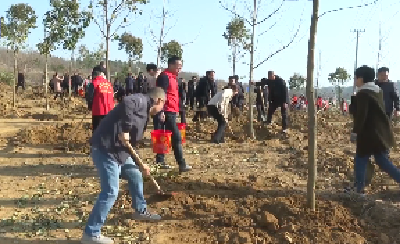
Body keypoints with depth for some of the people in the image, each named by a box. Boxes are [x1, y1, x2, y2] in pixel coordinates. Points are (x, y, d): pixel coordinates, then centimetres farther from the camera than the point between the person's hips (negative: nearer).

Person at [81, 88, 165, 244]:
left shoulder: (143, 113, 20)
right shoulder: (141, 101, -8)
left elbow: (131, 143, 26)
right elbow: (126, 102, -33)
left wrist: (140, 164, 30)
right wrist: (125, 130, -28)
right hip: (105, 149, -11)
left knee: (136, 176, 24)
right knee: (111, 192, -10)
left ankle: (141, 211, 45)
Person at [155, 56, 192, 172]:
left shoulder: (172, 76, 18)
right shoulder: (165, 76, -13)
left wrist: (176, 109, 24)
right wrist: (161, 112, -26)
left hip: (171, 112, 10)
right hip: (167, 112, -10)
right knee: (176, 137, -8)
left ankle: (160, 162, 18)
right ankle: (181, 164, -5)